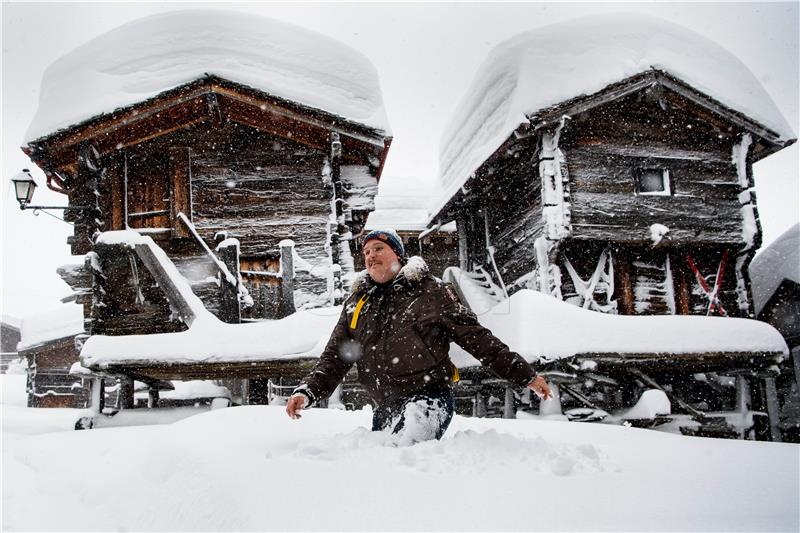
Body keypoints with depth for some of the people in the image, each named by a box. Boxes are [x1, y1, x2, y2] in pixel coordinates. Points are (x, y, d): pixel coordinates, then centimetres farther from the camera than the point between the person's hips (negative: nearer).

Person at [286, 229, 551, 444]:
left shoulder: (430, 292, 4)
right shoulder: (357, 302, 16)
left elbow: (477, 338, 4)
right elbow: (334, 357, 15)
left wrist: (526, 376, 2)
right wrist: (306, 392, -3)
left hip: (428, 396, -5)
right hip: (384, 409, 6)